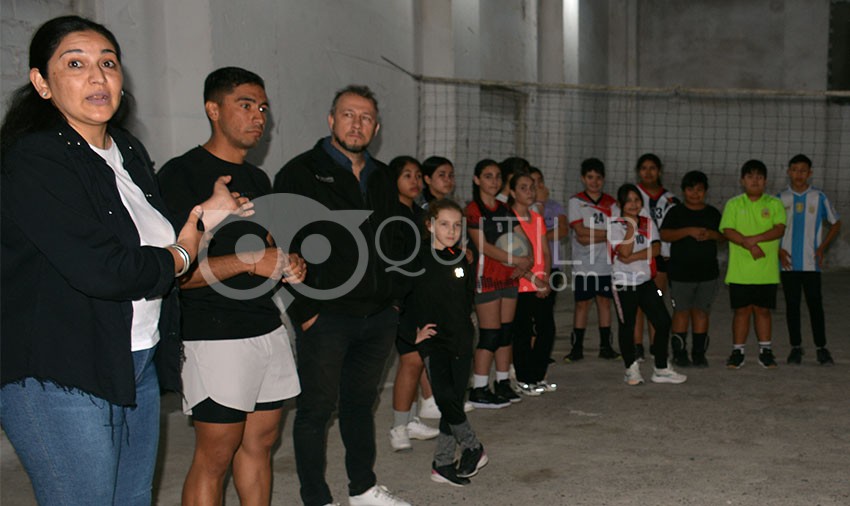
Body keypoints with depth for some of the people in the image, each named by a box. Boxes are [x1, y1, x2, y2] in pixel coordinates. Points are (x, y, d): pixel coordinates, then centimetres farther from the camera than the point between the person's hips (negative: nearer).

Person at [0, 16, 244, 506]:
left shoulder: (129, 151, 10)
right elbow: (101, 271, -25)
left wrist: (203, 215, 3)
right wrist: (181, 255, -9)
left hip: (139, 367, 8)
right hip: (59, 381, -8)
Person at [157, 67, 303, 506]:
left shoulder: (258, 179, 16)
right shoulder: (181, 174, -9)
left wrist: (288, 266, 2)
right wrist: (249, 261, -22)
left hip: (267, 327, 8)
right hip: (215, 336, -7)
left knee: (261, 441, 14)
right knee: (215, 456, -1)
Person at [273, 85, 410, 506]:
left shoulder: (381, 181, 14)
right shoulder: (301, 174, -6)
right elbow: (286, 248, -11)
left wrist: (394, 298, 13)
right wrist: (305, 311, -14)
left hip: (378, 317, 6)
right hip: (326, 316, -6)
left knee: (361, 402, 18)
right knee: (316, 408, 3)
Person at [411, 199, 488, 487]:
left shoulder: (461, 260, 8)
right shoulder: (418, 259, -8)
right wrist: (413, 330, -11)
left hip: (460, 339, 5)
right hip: (432, 339, -5)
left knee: (455, 399, 4)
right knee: (445, 395, -18)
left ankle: (443, 463, 16)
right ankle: (472, 448, 2)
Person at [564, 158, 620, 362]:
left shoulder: (611, 203, 7)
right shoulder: (576, 201, -1)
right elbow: (580, 233, -11)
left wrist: (591, 236, -12)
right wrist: (607, 233, -8)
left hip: (606, 263, 3)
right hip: (583, 263, -3)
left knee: (604, 301, 7)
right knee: (582, 303, 1)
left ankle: (605, 346, 14)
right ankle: (577, 347, 7)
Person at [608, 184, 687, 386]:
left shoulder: (648, 222, 8)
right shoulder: (615, 225, -6)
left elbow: (656, 249, -5)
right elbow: (625, 252, -19)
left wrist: (633, 257, -16)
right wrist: (631, 226, -17)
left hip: (646, 280, 4)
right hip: (624, 282, -4)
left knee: (663, 321, 0)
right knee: (627, 326, 4)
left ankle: (661, 369, 12)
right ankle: (631, 368, 21)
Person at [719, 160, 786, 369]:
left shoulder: (774, 204, 5)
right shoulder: (733, 204, 5)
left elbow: (779, 230, -7)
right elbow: (728, 231, -6)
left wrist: (753, 238, -19)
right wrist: (750, 246, -19)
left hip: (767, 271, 0)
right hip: (740, 270, 0)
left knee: (762, 310, 8)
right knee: (742, 310, 4)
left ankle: (765, 351, 18)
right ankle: (738, 352, 12)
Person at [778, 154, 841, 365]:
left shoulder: (819, 197, 1)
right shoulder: (780, 198, 3)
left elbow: (836, 223, 10)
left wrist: (823, 247, 0)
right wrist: (778, 250, -3)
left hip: (811, 263, -1)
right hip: (788, 262, 1)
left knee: (815, 304, -1)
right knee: (792, 305, 6)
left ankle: (821, 348, 9)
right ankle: (796, 347, 15)